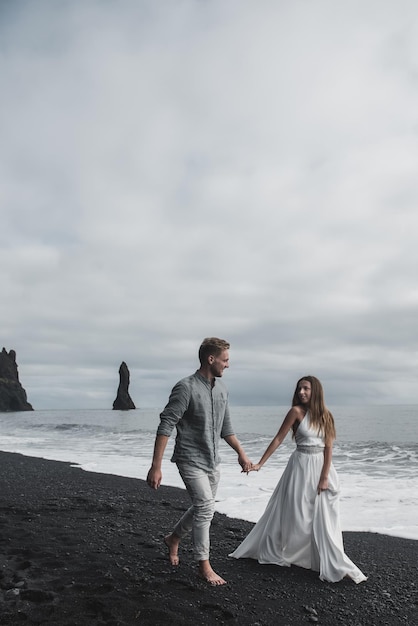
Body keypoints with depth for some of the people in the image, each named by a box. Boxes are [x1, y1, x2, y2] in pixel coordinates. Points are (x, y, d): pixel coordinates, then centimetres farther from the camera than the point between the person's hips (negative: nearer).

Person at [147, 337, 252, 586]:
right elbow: (165, 427, -22)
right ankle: (205, 566, 11)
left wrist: (241, 453, 16)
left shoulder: (222, 389, 3)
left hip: (212, 462, 8)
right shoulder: (186, 388, -21)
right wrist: (156, 466, -24)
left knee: (203, 507, 18)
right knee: (206, 507, -9)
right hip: (190, 460, -7)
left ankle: (173, 539, 42)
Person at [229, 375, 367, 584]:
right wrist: (260, 464, -10)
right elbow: (278, 439, -8)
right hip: (301, 466, -3)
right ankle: (272, 551, 27)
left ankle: (332, 565, 20)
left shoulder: (325, 416, 1)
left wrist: (325, 477, -8)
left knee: (323, 518, 7)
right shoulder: (296, 411, -10)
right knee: (293, 514, 7)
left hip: (321, 466, 3)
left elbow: (328, 448, -2)